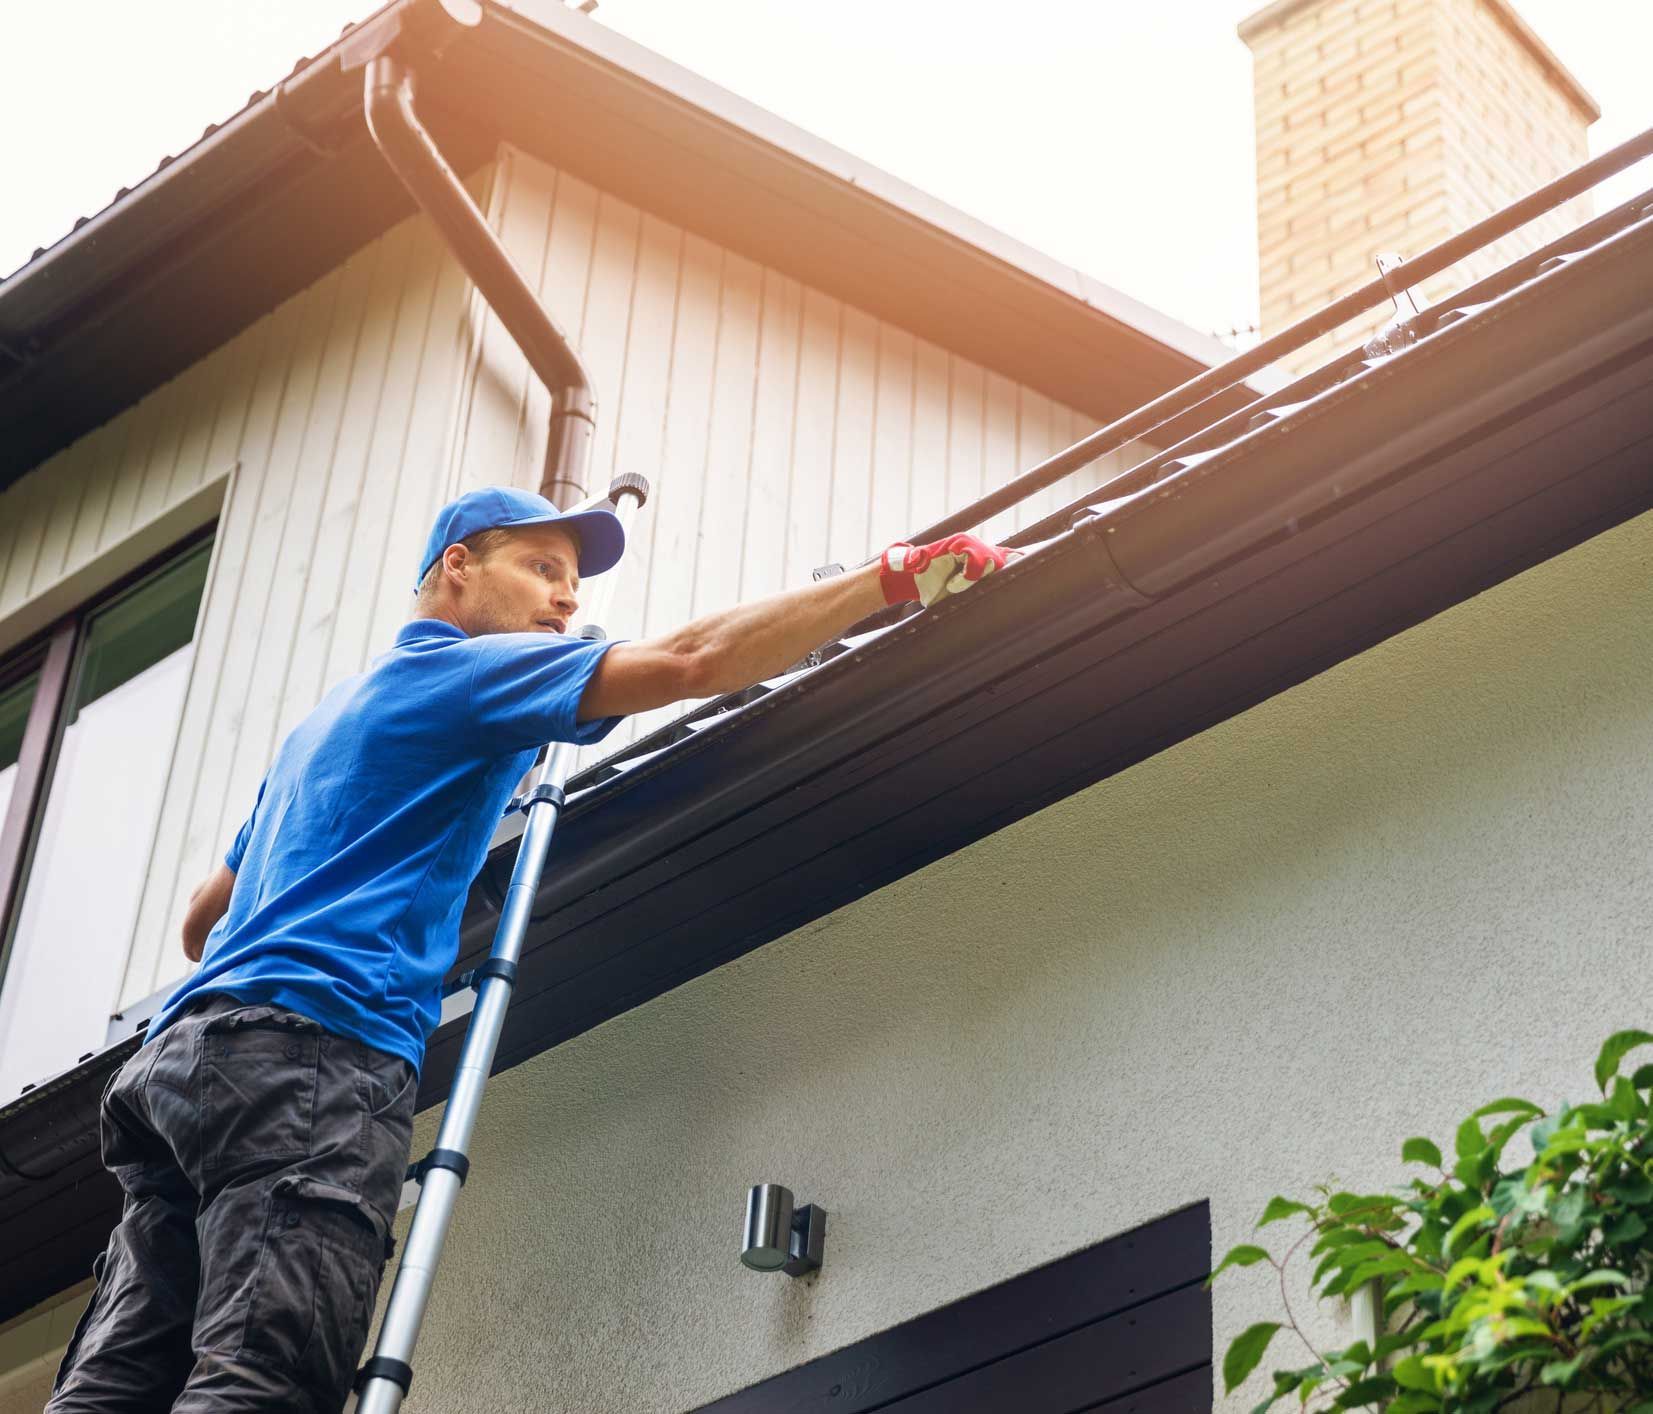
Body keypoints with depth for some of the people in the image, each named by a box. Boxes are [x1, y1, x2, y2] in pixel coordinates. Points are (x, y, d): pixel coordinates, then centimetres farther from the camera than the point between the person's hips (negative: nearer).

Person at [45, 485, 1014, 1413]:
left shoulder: (328, 720, 35)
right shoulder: (460, 667, 7)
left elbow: (201, 924, 38)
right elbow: (688, 663, -6)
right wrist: (901, 575, -3)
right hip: (311, 1037, -9)